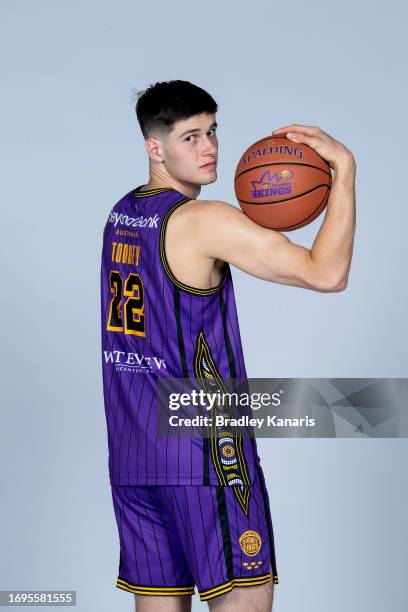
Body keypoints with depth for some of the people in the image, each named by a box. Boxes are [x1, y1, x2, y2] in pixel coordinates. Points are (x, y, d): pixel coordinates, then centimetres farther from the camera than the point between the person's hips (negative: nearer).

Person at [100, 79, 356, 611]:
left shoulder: (122, 214, 12)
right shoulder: (204, 221, -14)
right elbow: (327, 273, -18)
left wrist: (254, 226, 13)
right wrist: (345, 168, -12)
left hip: (131, 451, 8)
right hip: (201, 449, -8)